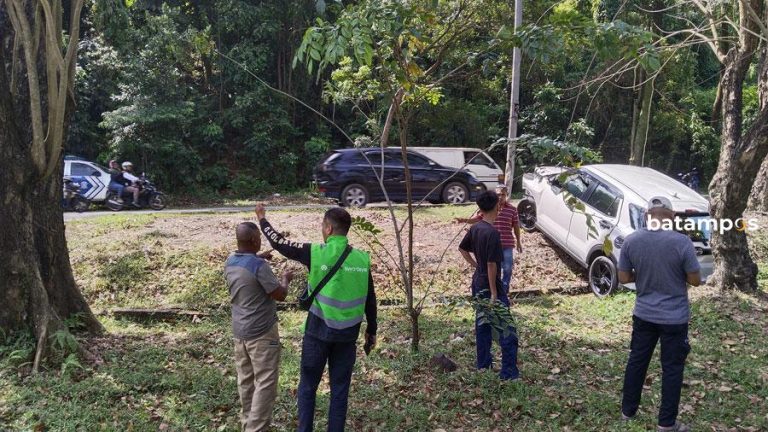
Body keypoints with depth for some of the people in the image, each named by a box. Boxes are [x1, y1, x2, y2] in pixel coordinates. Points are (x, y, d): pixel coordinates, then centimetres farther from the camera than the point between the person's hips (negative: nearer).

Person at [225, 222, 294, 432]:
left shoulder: (230, 262, 2)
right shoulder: (259, 266, -22)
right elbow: (280, 295, -16)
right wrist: (285, 279, 2)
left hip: (239, 331, 8)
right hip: (261, 332, -8)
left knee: (245, 380, 18)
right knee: (265, 382, 0)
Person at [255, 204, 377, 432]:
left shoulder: (315, 253, -13)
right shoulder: (362, 259, -4)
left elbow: (279, 243, 0)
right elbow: (370, 300, 3)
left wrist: (262, 219, 16)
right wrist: (371, 330, 16)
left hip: (318, 330, -2)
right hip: (348, 333, 2)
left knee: (308, 385, 14)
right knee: (340, 388, 13)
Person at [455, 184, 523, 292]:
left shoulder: (512, 209, 0)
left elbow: (516, 226, 8)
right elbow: (476, 218, 0)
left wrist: (519, 242, 12)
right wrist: (464, 220, -17)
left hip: (507, 245, 1)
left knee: (508, 268, 8)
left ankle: (504, 289, 27)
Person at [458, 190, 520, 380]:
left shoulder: (475, 228, 3)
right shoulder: (493, 233, -22)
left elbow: (462, 248, 18)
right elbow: (491, 265, -23)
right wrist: (494, 293, -19)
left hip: (477, 283, 9)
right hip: (490, 285, -9)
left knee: (482, 324, 18)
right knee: (507, 329, -3)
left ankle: (483, 364, 28)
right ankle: (509, 372, -3)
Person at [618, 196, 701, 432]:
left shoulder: (631, 241, -8)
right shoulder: (681, 242, -18)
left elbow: (623, 278, -1)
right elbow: (695, 280, -10)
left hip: (643, 314, 3)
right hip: (674, 317, -3)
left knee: (637, 361, 16)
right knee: (672, 368, 9)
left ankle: (628, 411, 29)